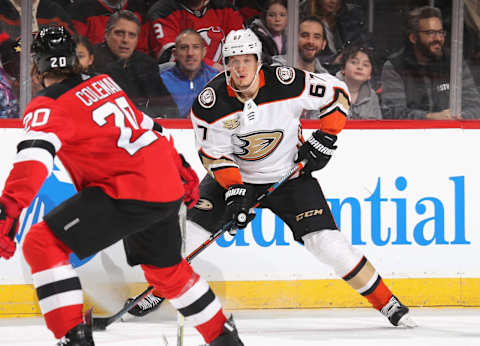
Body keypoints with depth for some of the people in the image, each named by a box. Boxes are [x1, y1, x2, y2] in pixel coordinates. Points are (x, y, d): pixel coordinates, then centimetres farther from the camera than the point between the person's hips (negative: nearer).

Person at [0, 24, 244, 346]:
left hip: (130, 193, -9)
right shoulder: (103, 83, 18)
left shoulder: (49, 107, -7)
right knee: (166, 268, 31)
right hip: (168, 188, 9)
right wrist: (182, 169, 37)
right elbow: (149, 126, 26)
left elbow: (36, 152, -27)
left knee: (42, 243, -10)